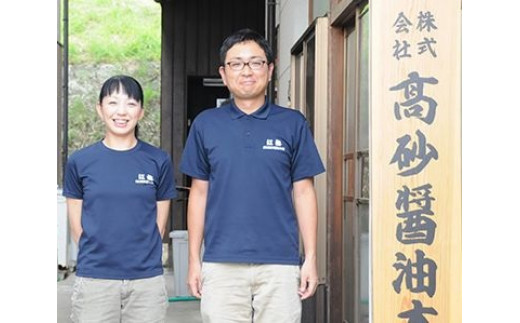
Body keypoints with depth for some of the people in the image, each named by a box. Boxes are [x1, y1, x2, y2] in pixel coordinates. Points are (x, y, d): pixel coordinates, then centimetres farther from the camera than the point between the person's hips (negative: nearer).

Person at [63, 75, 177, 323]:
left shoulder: (159, 162, 3)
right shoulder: (79, 162, 2)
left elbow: (159, 225, 7)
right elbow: (76, 227, 6)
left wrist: (137, 258, 4)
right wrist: (100, 256, 4)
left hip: (147, 280, 0)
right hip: (94, 280, 0)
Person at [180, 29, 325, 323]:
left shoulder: (293, 123, 4)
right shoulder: (206, 124, 7)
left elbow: (303, 192, 5)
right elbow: (199, 193, 10)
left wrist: (311, 258, 0)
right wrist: (194, 259, 6)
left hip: (280, 264, 0)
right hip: (221, 263, 1)